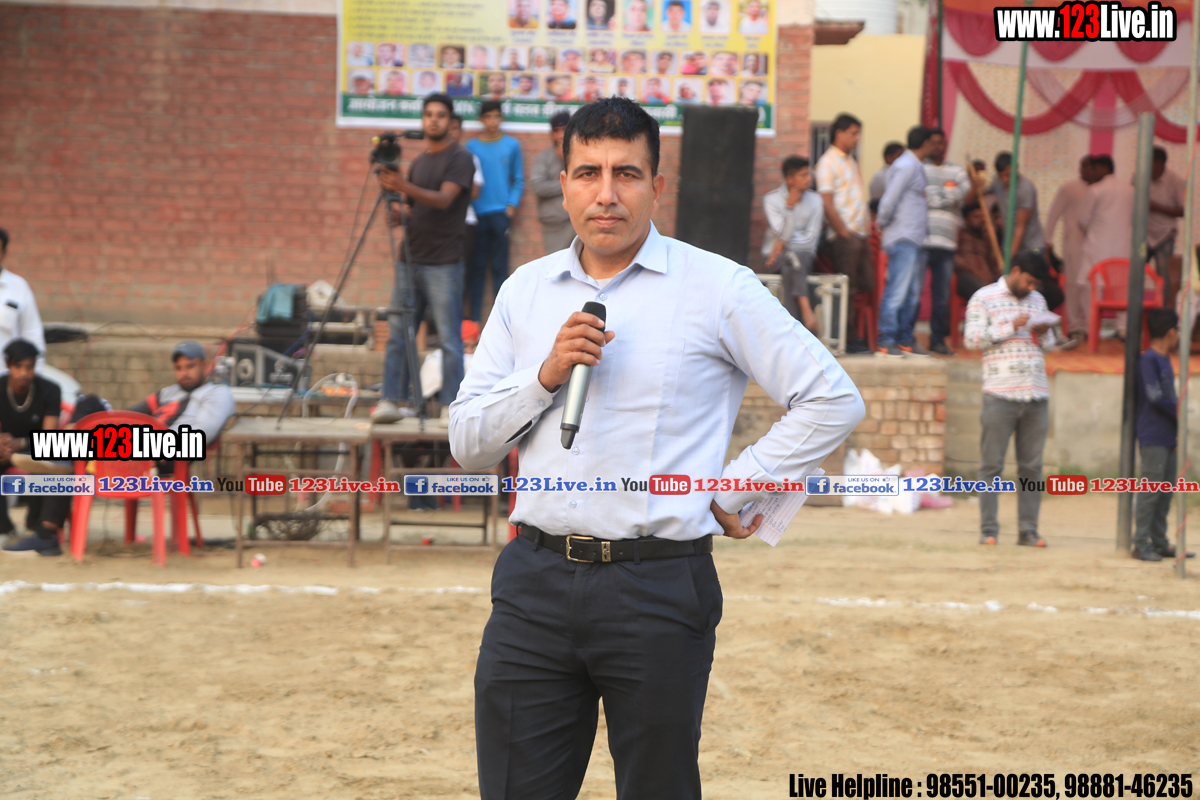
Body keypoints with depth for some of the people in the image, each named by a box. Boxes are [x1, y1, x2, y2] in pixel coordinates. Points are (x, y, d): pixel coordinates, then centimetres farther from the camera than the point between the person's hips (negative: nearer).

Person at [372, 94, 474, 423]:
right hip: (410, 257, 7)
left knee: (449, 339, -5)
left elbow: (444, 199, -19)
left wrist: (406, 187, -32)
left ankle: (452, 406, -1)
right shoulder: (418, 162, 17)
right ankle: (390, 400, 6)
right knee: (397, 332, 3)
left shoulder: (460, 159, -4)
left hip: (443, 263, -7)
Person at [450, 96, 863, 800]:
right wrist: (546, 375, -6)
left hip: (658, 589, -3)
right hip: (535, 583, 3)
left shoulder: (718, 288, 0)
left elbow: (833, 401, 0)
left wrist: (735, 491, -2)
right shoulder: (526, 291, 12)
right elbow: (468, 442, 10)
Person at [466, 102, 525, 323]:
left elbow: (519, 180, 8)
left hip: (501, 212, 0)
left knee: (500, 267, 0)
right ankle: (474, 316, 2)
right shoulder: (472, 146, 6)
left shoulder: (511, 145, 6)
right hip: (477, 213, 0)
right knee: (476, 266, 1)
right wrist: (468, 205, -6)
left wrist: (512, 205, -4)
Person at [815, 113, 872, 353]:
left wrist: (867, 226, 12)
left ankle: (855, 336, 12)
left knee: (865, 286, 7)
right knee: (848, 288, -5)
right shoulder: (828, 162, -8)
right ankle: (849, 339, -1)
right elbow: (827, 203, -14)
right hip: (844, 236, -9)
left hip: (860, 234, 9)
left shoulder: (851, 162, 20)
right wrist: (844, 232, -16)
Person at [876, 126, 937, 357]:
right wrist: (883, 223, -3)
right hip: (903, 240, -10)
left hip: (916, 240, 10)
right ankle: (887, 341, -10)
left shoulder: (916, 166, 19)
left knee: (913, 294, 10)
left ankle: (905, 340, 15)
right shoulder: (906, 166, -12)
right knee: (897, 291, -11)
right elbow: (889, 200, -15)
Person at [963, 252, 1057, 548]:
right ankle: (988, 529, 0)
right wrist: (1011, 327, -14)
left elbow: (1049, 343, 23)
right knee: (991, 465, -3)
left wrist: (1043, 333, -1)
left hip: (1037, 395, 5)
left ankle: (1028, 530, 6)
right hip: (1000, 395, -5)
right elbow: (971, 338, -8)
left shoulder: (1037, 300, 19)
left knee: (1031, 466, 3)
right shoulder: (984, 298, 2)